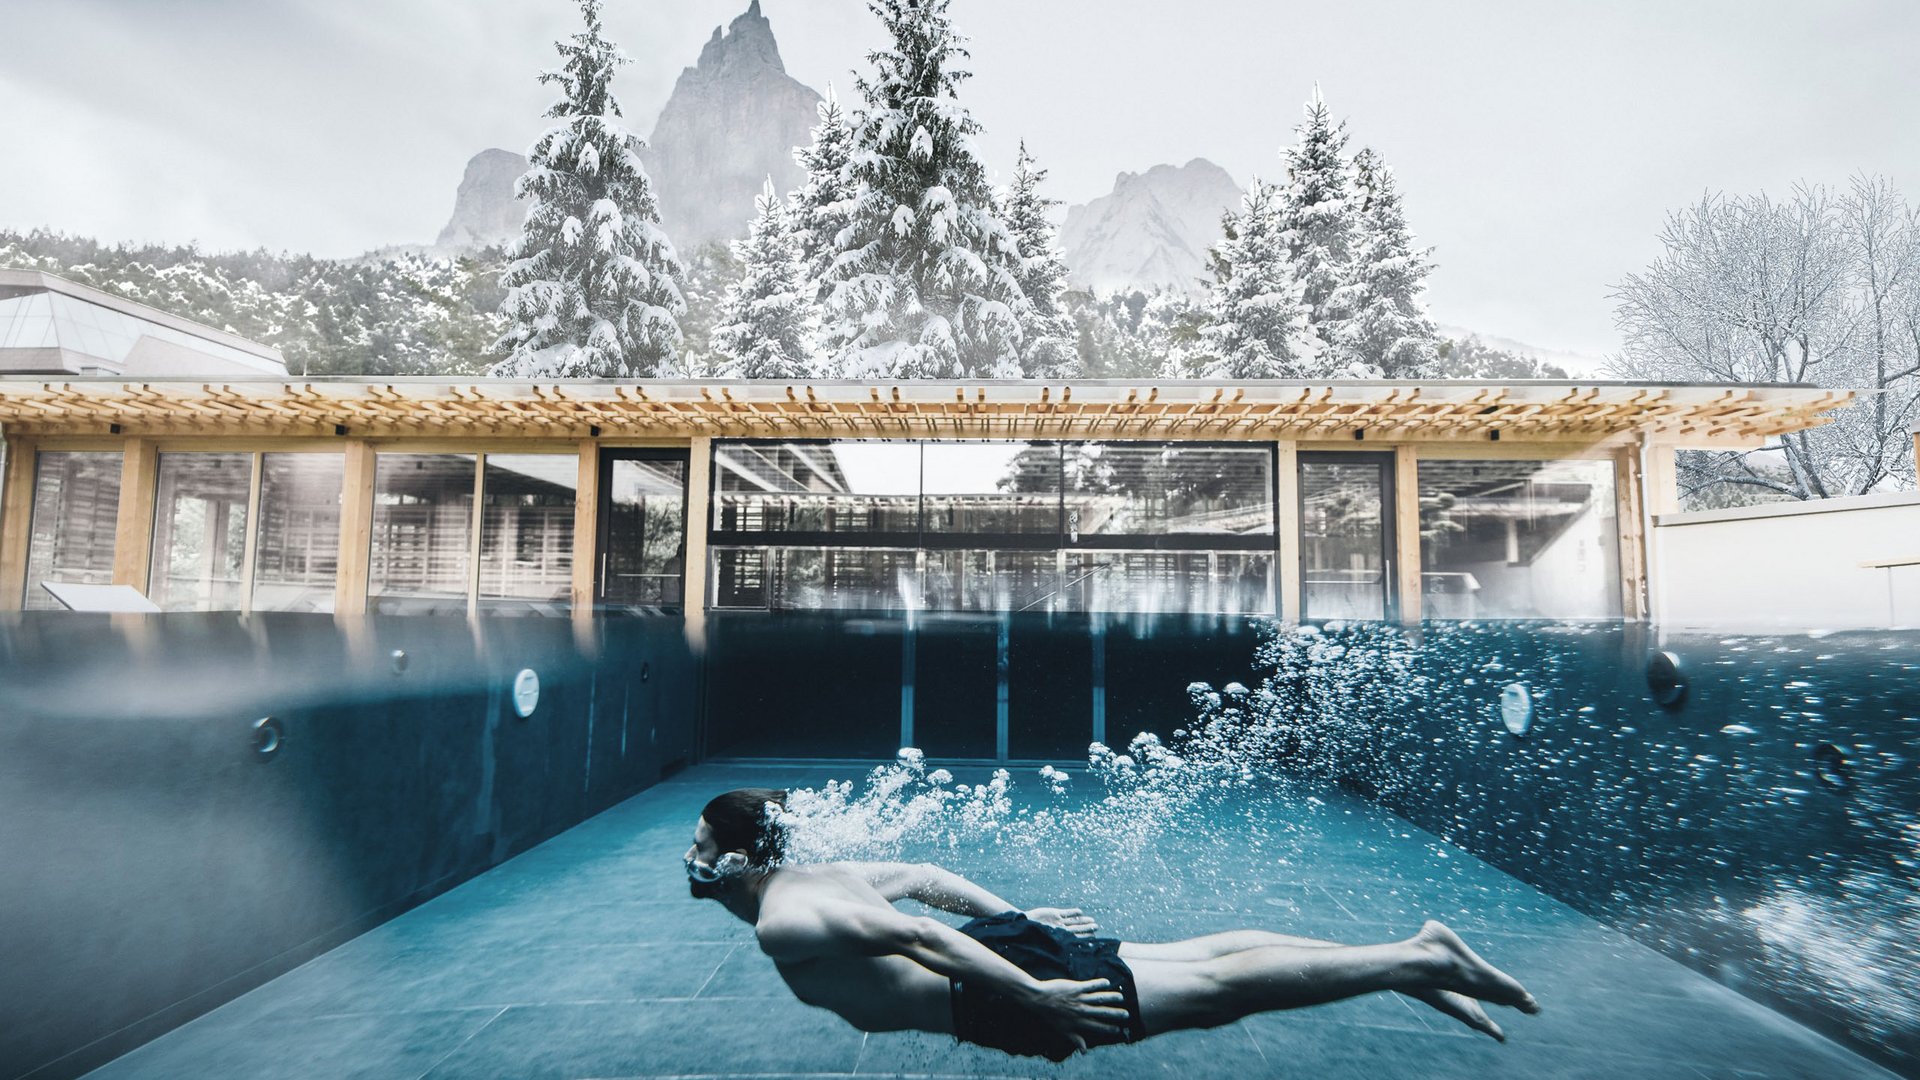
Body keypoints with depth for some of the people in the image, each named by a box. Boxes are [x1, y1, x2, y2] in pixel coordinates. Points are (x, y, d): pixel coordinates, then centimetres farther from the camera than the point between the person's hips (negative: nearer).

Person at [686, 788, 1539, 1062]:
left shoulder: (782, 924, -13)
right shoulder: (816, 875, 15)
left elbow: (906, 935, -25)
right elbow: (919, 875, 23)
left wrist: (1030, 995, -25)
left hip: (998, 981, -8)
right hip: (1007, 943, 9)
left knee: (1220, 989, -5)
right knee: (1206, 960, 10)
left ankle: (1420, 963, 1)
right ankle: (1416, 954, 17)